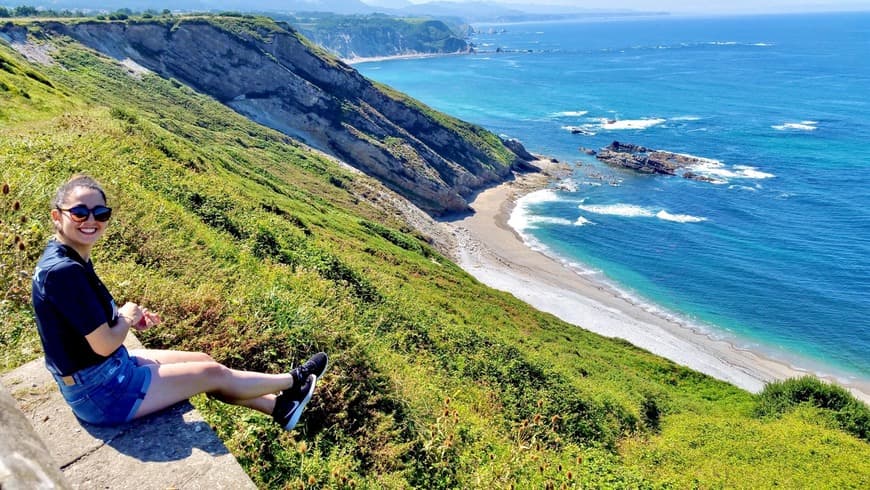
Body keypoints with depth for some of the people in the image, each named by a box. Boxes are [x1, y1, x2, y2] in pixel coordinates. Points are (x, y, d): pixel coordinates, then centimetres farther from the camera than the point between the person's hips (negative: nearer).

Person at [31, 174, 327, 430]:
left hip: (108, 369, 9)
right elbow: (105, 344, -26)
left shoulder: (71, 259, 1)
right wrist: (127, 318, -6)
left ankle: (278, 407, 30)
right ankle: (293, 381, 27)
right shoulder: (64, 271, -30)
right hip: (101, 393, -9)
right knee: (214, 374, 3)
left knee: (204, 360, 14)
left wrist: (120, 316, 1)